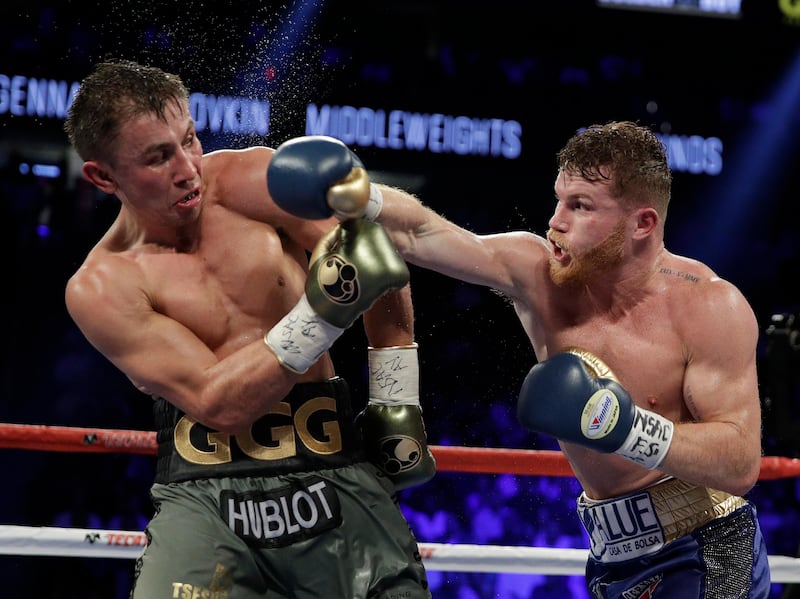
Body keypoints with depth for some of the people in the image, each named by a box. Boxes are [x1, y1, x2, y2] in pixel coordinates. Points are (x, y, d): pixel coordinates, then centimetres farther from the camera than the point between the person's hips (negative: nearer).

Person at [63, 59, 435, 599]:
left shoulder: (248, 179, 0)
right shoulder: (100, 288, -3)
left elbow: (386, 272, 5)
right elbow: (217, 405, -13)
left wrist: (397, 409, 5)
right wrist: (323, 310, -22)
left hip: (337, 478, 2)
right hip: (206, 496, -2)